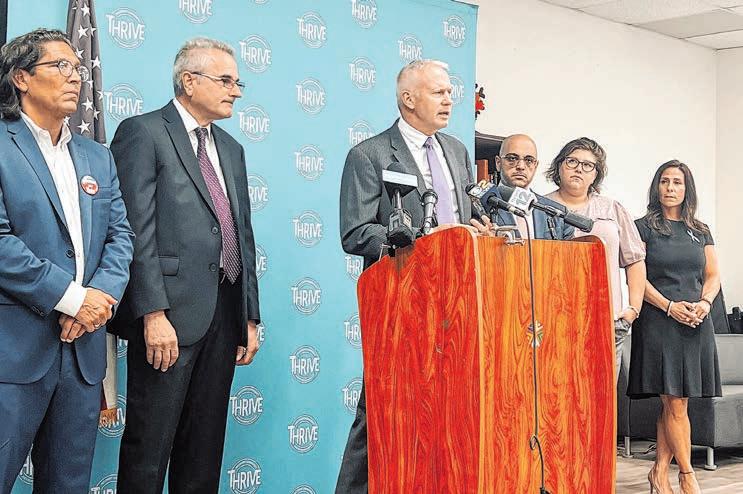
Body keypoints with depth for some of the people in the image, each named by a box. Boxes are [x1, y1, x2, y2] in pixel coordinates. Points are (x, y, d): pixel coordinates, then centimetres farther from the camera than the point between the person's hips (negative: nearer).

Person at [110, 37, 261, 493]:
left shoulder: (231, 149, 20)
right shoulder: (143, 133, -4)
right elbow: (138, 231, -12)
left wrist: (250, 317, 14)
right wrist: (153, 314, -19)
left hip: (225, 313, 7)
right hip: (171, 310, -7)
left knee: (205, 450, 12)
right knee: (150, 444, -1)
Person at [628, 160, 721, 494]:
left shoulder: (700, 231, 16)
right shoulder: (644, 227, 1)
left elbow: (713, 275, 16)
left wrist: (705, 303, -5)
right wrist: (670, 307, -14)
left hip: (696, 325, 4)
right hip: (659, 320, -4)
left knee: (673, 404, 4)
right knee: (675, 404, -5)